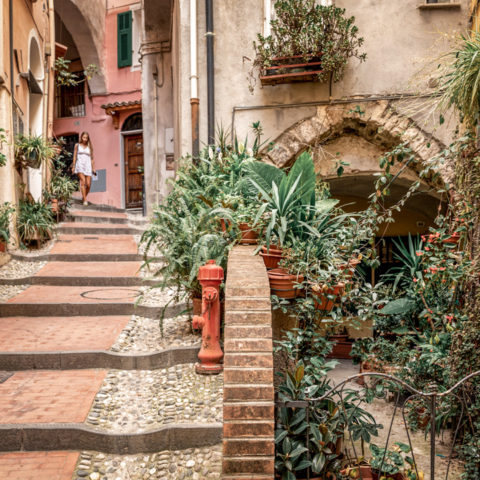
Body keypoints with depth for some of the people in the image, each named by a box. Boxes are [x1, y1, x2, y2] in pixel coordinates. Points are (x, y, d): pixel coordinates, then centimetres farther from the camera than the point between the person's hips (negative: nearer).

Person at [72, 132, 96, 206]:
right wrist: (73, 166, 1)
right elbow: (74, 156, 10)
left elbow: (92, 158, 13)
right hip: (80, 165, -2)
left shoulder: (89, 147, 15)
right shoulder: (77, 145, 12)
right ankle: (85, 200, -20)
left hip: (88, 166, 2)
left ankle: (84, 197, 18)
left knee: (88, 184, -9)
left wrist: (93, 168, 5)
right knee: (83, 181, -20)